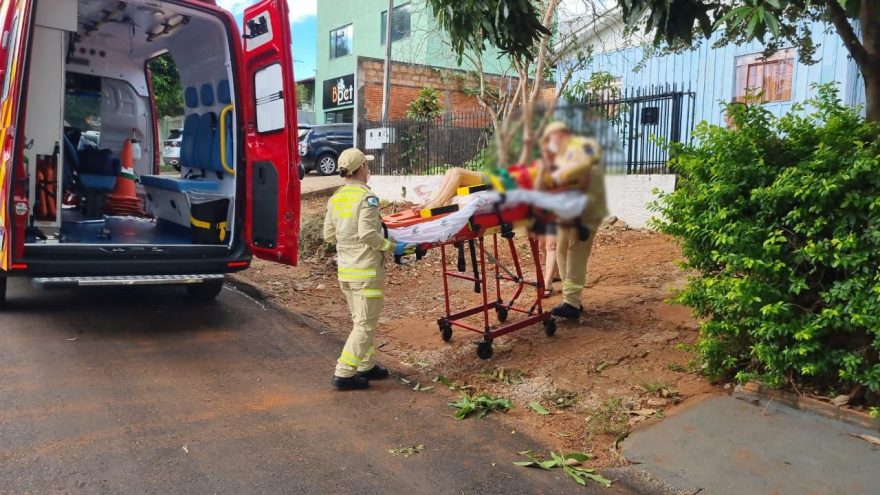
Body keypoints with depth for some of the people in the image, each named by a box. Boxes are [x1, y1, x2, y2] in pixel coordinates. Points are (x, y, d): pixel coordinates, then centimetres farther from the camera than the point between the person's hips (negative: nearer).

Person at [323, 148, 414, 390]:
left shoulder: (335, 198, 7)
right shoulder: (367, 198, -14)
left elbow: (328, 235, 8)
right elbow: (368, 234, -22)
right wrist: (393, 247, -11)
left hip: (345, 270, 8)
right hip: (366, 271, -8)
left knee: (360, 321, 19)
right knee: (365, 325, 0)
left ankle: (367, 366, 27)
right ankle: (344, 373, -1)